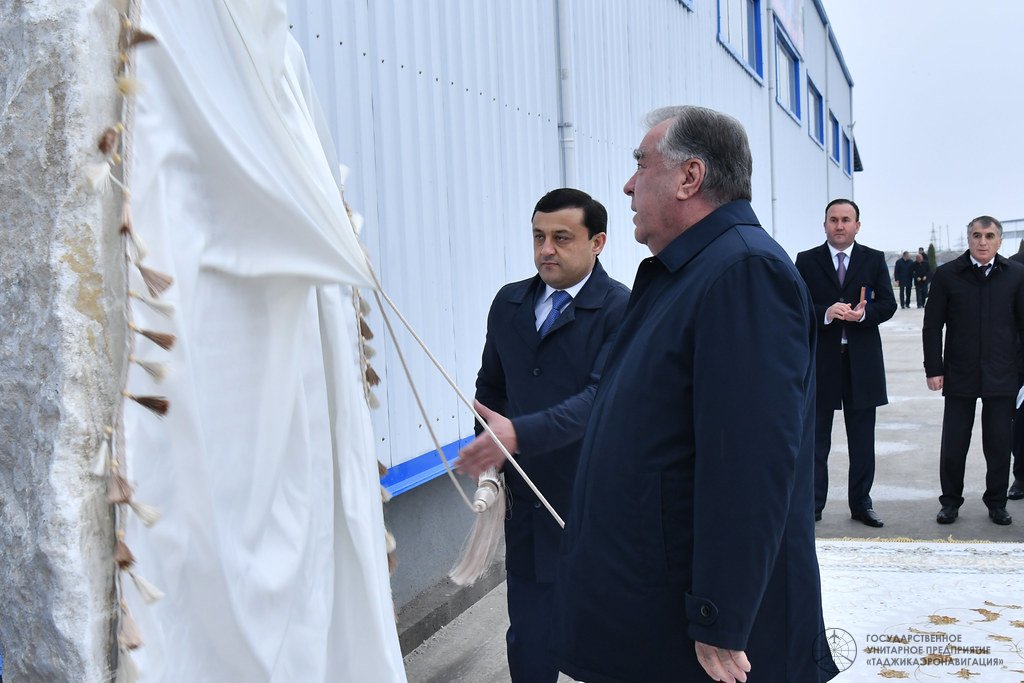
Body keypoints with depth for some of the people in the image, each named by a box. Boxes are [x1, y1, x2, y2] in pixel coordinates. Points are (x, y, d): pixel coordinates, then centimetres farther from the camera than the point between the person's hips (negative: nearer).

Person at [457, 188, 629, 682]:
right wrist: (491, 460, 6)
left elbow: (601, 396, -23)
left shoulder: (621, 309, -12)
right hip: (527, 504, 5)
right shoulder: (509, 303, 7)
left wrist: (519, 433, -33)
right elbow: (491, 388, 16)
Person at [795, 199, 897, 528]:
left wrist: (864, 313, -19)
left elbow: (888, 304, 1)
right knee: (816, 437, 6)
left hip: (862, 359, 1)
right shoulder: (807, 261, 3)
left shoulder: (874, 260, 7)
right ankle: (812, 503, 14)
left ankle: (861, 503, 19)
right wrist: (825, 313, -21)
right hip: (820, 358, -1)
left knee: (862, 439, 9)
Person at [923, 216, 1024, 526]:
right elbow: (932, 326, 0)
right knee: (952, 445, 5)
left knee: (999, 444, 8)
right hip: (959, 374, -1)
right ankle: (951, 501, 20)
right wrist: (933, 369, -4)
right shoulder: (947, 275, -1)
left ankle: (997, 502, 24)